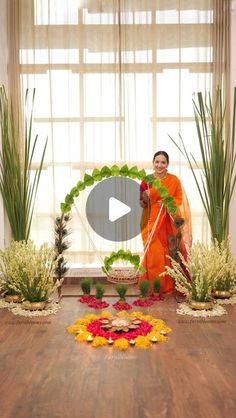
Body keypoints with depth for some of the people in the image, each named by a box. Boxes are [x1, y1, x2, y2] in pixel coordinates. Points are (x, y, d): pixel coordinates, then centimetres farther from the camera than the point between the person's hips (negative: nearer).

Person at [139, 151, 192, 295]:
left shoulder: (174, 180, -1)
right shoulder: (147, 180, 5)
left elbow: (180, 200, 0)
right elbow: (142, 203, 10)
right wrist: (145, 198, -12)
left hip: (168, 223, -1)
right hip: (151, 222, 1)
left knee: (169, 253, -1)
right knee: (153, 254, 0)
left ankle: (169, 285, 12)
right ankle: (154, 286, 11)